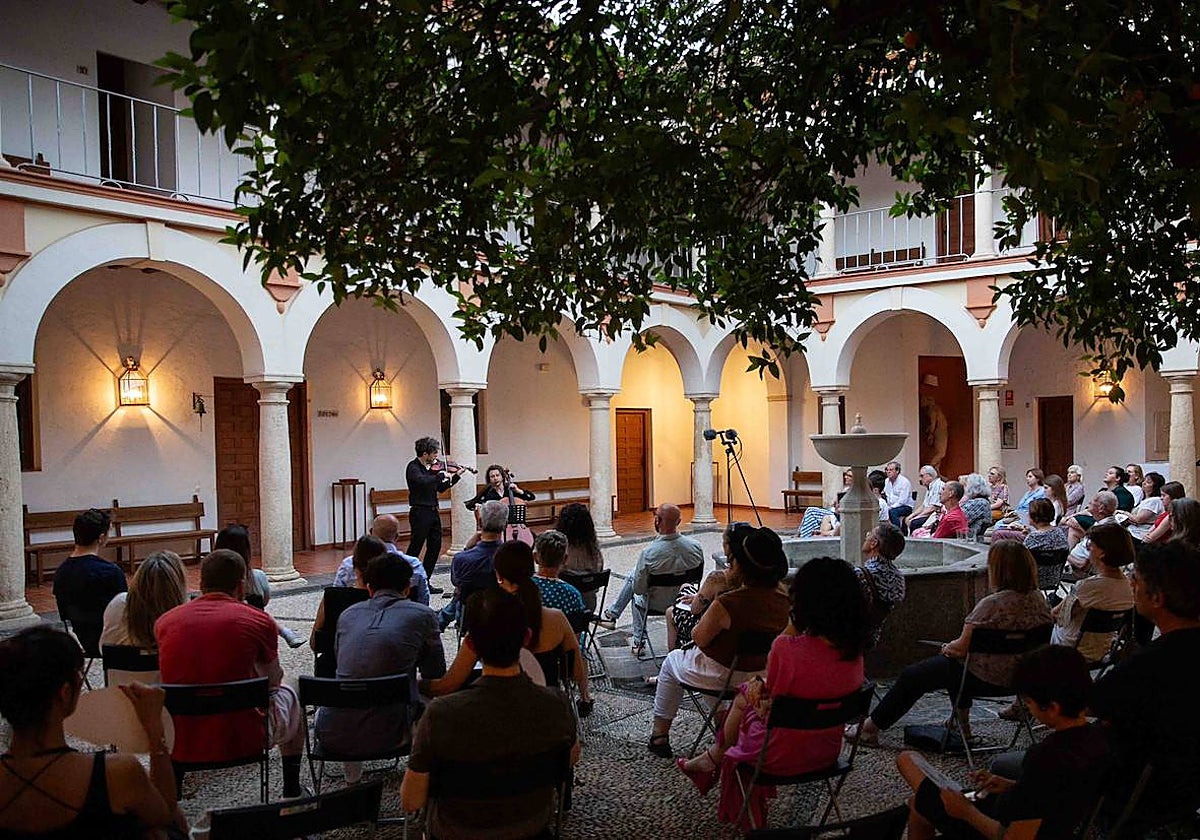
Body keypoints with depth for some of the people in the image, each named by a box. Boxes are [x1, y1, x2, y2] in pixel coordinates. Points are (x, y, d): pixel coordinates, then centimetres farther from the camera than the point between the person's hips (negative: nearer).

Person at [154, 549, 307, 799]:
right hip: (242, 741, -4)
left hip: (179, 744, 4)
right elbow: (273, 681, 8)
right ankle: (292, 795, 36)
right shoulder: (258, 621, -8)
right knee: (288, 694, 28)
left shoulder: (165, 621, 2)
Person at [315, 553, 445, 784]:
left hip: (332, 737, 3)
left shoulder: (348, 614, 10)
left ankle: (352, 773, 38)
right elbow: (437, 677, 8)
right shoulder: (422, 615, -1)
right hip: (386, 736, -3)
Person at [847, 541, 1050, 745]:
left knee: (911, 676, 10)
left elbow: (961, 648, -21)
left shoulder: (993, 605, -29)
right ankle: (962, 725, 40)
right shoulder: (1038, 598, -4)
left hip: (987, 680, -8)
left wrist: (947, 648, 1)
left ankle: (870, 728, 22)